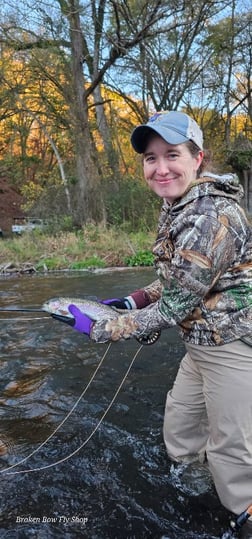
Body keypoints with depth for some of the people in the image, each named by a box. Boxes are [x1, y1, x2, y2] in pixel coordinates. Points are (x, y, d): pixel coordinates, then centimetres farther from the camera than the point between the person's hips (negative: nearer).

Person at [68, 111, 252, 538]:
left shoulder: (210, 216, -26)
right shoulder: (176, 207, 5)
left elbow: (173, 308, -23)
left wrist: (98, 330, -15)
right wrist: (134, 299, 3)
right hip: (202, 344, 10)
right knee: (179, 441, 24)